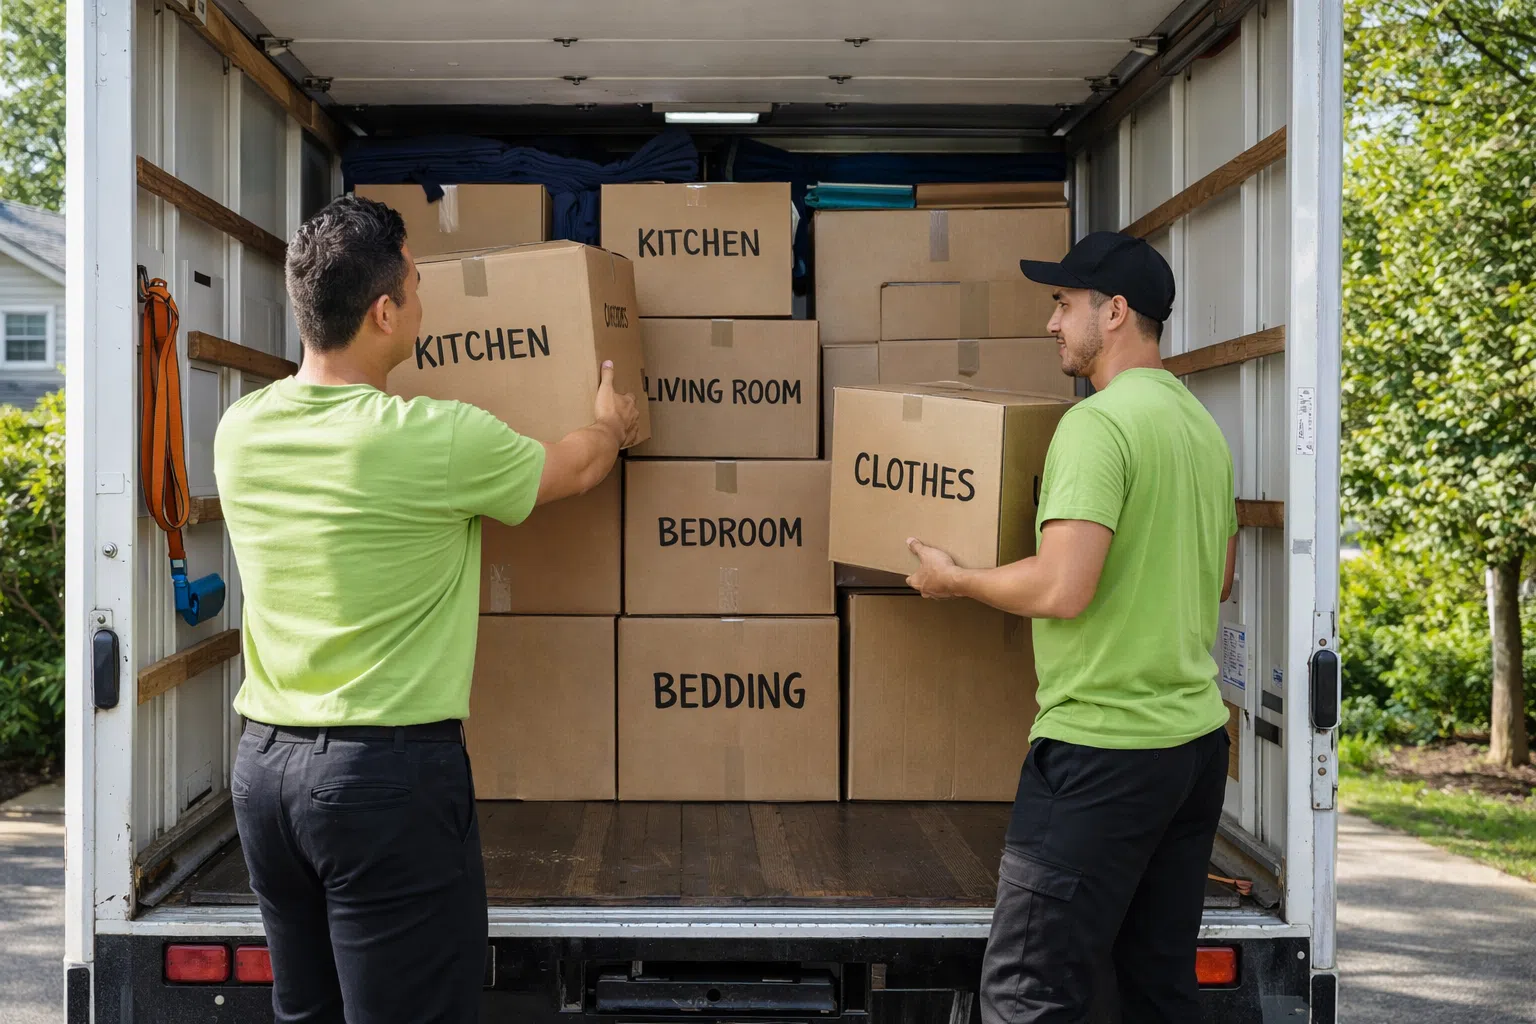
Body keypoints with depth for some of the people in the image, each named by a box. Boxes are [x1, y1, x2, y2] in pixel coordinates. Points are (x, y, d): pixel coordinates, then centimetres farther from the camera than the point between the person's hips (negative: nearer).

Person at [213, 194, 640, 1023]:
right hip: (390, 772, -6)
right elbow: (575, 469, 3)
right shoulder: (437, 440, -16)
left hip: (264, 763, 7)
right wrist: (612, 424, 26)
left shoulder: (241, 429, 1)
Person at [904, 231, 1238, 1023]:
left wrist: (954, 578, -7)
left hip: (1103, 747, -9)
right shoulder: (1203, 427, 13)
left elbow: (1062, 590, -23)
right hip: (1198, 738, 9)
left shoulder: (1097, 423, -15)